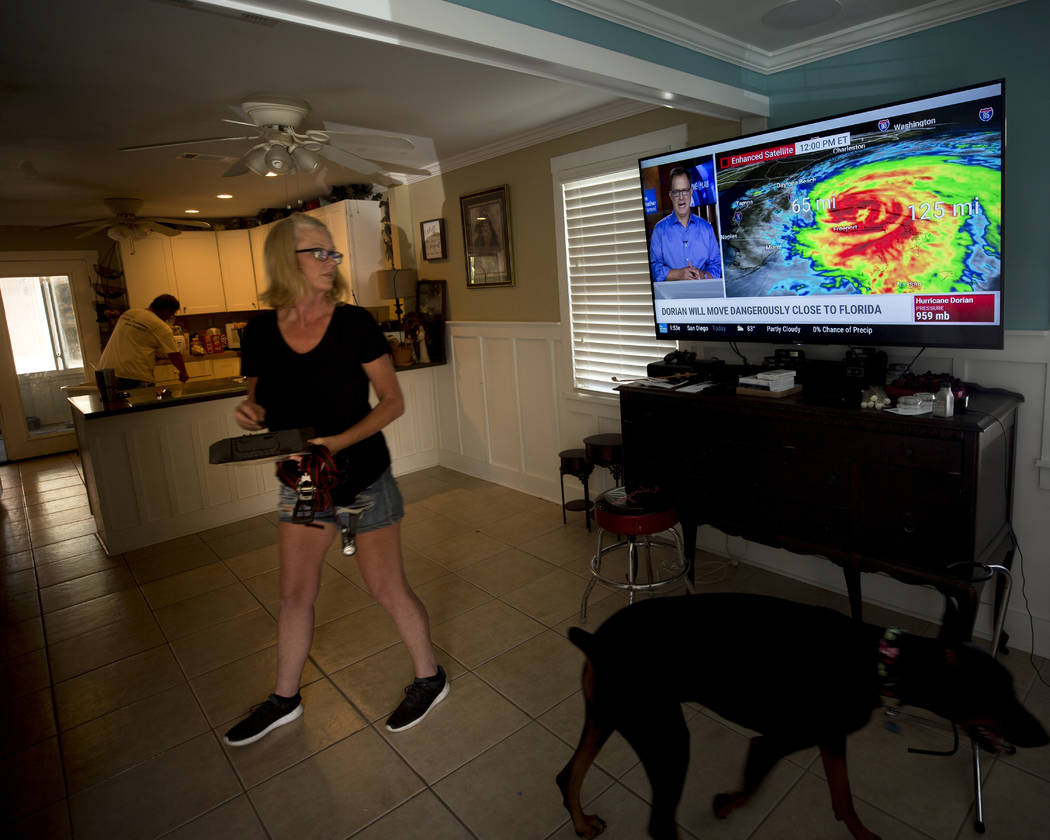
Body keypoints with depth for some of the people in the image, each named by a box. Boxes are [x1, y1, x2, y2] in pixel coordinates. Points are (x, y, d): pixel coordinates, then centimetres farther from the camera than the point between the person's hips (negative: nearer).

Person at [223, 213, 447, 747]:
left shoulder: (354, 323, -13)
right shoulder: (260, 332, -3)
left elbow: (393, 402, -11)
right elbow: (263, 403, 10)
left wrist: (339, 440, -24)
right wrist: (253, 414, -14)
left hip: (362, 478, -4)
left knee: (387, 588, 7)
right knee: (294, 593, 16)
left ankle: (429, 677, 32)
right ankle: (284, 699, 40)